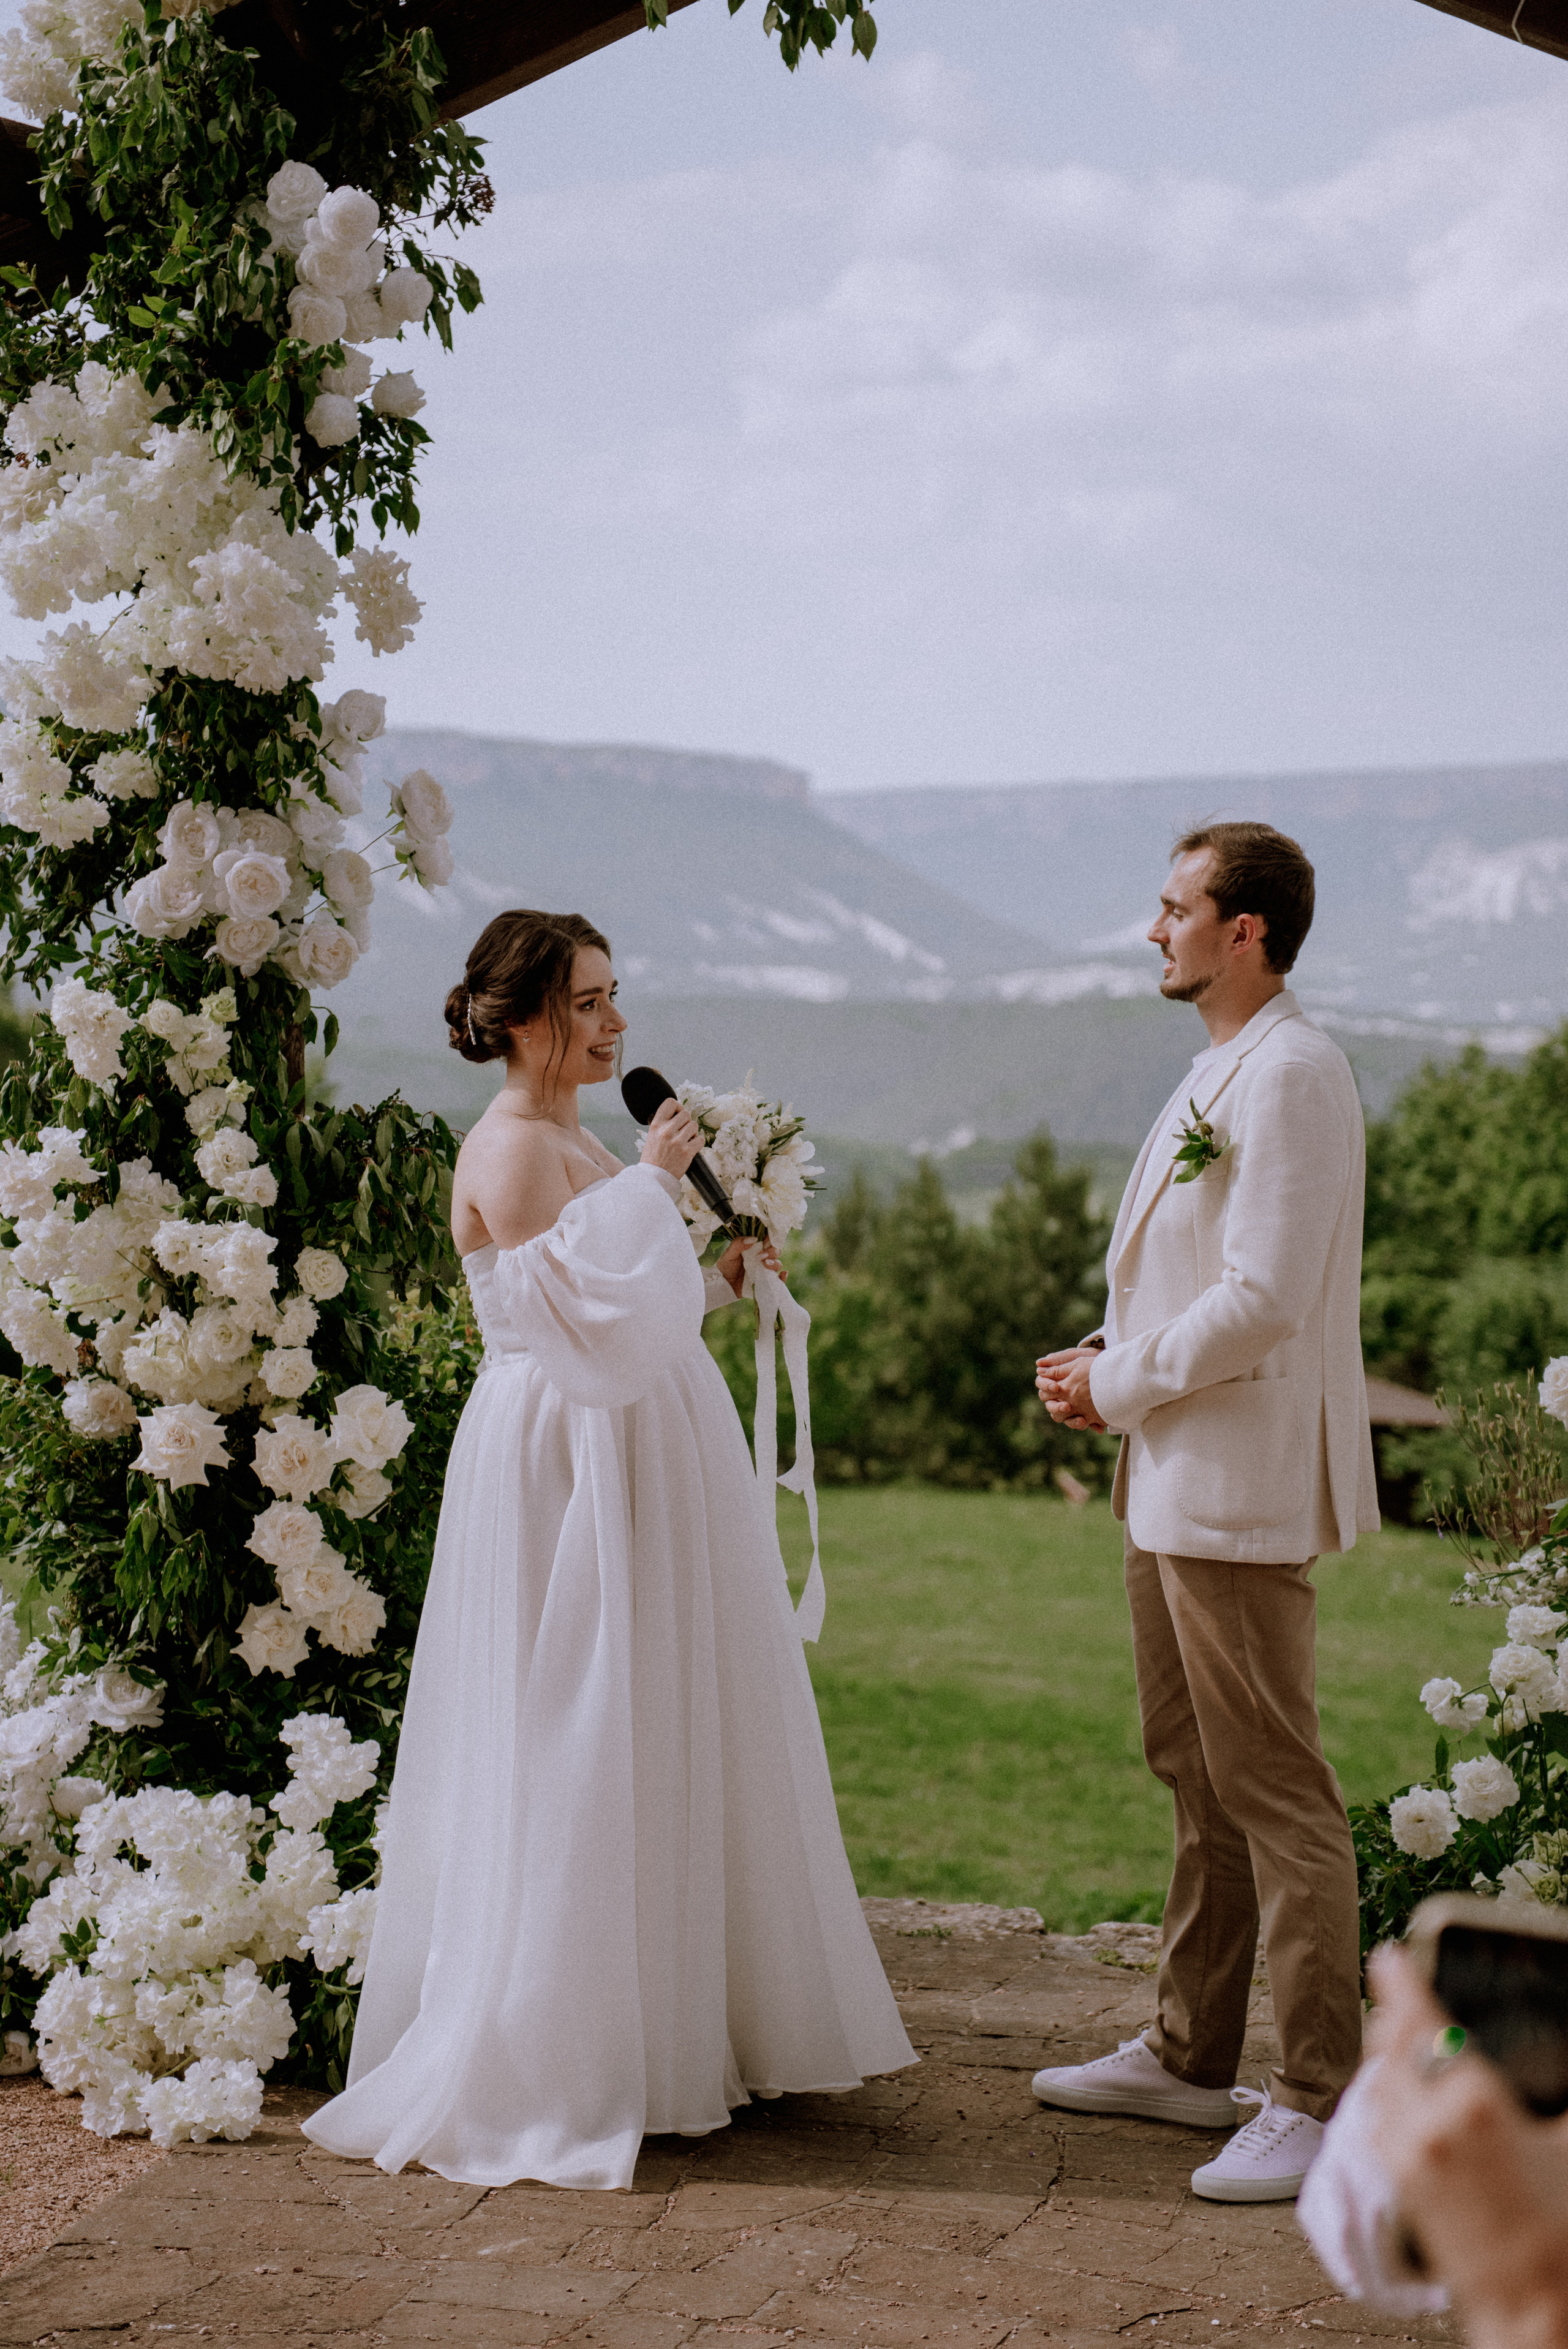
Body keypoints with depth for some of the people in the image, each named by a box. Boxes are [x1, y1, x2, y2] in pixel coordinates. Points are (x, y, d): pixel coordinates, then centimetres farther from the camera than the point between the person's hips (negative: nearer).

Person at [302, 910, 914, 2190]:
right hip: (567, 1468, -10)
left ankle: (678, 2027, 26)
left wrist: (720, 1274, 8)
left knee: (671, 1739, 15)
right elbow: (573, 1307, -24)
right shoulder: (512, 1148, -15)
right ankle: (538, 2068, 6)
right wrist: (649, 1183, -18)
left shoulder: (576, 1139, 15)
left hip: (640, 1459, 10)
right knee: (575, 1763, -4)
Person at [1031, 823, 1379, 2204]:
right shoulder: (1221, 1073, 16)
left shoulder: (1291, 1077, -17)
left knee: (1276, 1793, -5)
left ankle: (1324, 2103, 2)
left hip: (1242, 1492, -11)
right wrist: (1114, 1371, 9)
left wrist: (1117, 1385, -12)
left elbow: (1262, 1300, -23)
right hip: (1175, 1483, 11)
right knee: (1196, 1780, 17)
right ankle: (1191, 2058, 28)